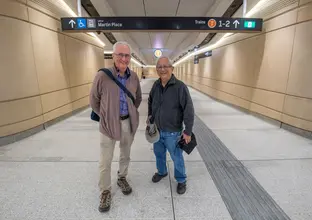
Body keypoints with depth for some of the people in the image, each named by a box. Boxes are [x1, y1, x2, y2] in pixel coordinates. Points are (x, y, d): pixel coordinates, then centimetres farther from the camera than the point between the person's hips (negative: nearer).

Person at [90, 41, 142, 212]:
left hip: (128, 122, 4)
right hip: (109, 123, -3)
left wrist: (132, 112, 10)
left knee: (125, 155, 22)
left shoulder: (134, 77, -4)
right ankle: (105, 191, 31)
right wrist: (104, 116, 1)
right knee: (105, 161, 8)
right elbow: (94, 100, -3)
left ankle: (122, 178, 47)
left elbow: (138, 97, 13)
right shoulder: (102, 75, -17)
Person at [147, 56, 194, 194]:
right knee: (159, 153, 24)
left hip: (172, 132, -5)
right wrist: (150, 115, 9)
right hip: (157, 129, 6)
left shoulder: (180, 86, -20)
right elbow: (150, 101, 18)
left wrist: (188, 131, -17)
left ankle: (181, 180, 38)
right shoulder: (156, 85, -2)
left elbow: (188, 110, -18)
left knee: (176, 157, 13)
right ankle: (162, 172, 51)